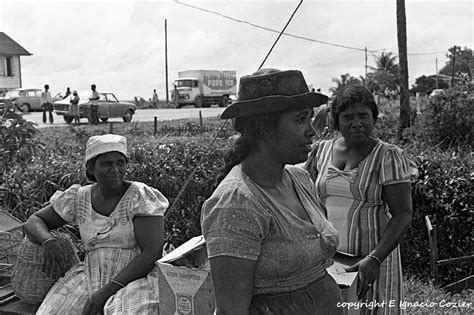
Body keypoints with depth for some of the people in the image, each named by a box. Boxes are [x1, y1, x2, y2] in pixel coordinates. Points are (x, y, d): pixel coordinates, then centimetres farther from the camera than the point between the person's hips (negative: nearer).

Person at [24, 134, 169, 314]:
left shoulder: (141, 197, -11)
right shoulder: (79, 199, 4)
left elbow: (153, 253, -17)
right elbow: (33, 223, 13)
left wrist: (107, 291, -21)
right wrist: (48, 241, -11)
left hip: (136, 280, -4)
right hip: (92, 277, 4)